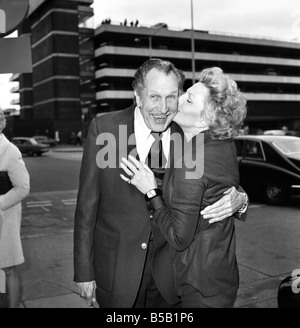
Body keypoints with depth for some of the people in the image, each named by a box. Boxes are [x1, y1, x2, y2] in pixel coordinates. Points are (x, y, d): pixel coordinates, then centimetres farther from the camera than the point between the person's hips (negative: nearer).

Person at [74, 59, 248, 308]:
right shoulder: (104, 128, -13)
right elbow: (87, 205, -9)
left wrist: (238, 199, -21)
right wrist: (84, 271, -6)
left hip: (170, 273, 2)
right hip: (117, 270, -1)